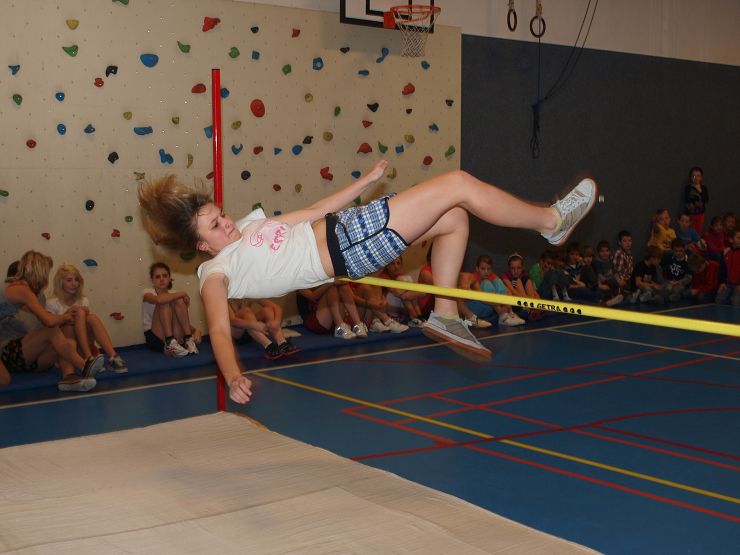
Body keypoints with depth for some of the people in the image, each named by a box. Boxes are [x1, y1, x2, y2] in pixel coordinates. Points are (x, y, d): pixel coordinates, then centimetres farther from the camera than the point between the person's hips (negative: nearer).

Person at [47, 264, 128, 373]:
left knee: (92, 317, -25)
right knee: (79, 312, -24)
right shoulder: (52, 304, 0)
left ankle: (113, 356, -43)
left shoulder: (84, 301, 13)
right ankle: (88, 358, -36)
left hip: (82, 348, 4)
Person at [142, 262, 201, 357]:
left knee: (178, 300, -18)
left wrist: (196, 330, -19)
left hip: (176, 336, 3)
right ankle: (170, 343, -32)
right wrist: (182, 294, -21)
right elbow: (158, 299, -31)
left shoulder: (173, 295, 10)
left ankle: (188, 340, -23)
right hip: (155, 337, -3)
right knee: (165, 302, -24)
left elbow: (186, 323, 3)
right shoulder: (148, 293, -3)